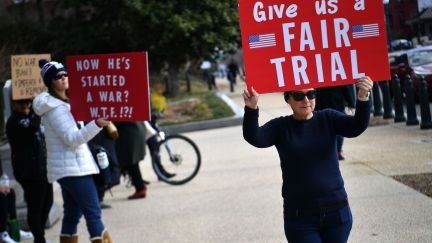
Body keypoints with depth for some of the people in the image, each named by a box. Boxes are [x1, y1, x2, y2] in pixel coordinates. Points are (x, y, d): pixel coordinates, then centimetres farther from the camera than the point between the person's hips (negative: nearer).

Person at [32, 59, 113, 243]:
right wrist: (97, 124, -35)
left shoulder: (64, 103, 16)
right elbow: (72, 138, -23)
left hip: (68, 167, 10)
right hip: (73, 167, -10)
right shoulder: (55, 108, -15)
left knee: (72, 215, 10)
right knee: (93, 213, -12)